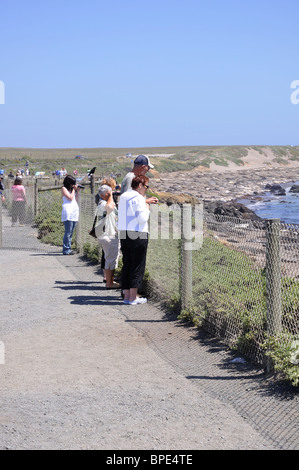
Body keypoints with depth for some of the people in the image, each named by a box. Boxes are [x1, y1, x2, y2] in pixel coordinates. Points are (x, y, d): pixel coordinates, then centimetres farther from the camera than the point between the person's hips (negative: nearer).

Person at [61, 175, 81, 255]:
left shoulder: (71, 189, 21)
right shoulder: (64, 189, 0)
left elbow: (76, 200, 19)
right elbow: (70, 198, -10)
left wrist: (77, 191, 11)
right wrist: (74, 190, 0)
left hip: (74, 212, 8)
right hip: (68, 213, -8)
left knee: (71, 232, 11)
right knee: (68, 232, -9)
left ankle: (67, 248, 18)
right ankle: (66, 250, -7)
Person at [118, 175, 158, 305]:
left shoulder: (123, 196, 14)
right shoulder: (138, 198, -12)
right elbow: (142, 219, -18)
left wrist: (146, 202, 33)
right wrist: (147, 208, -1)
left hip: (123, 233, 8)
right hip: (138, 235, -8)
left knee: (126, 264, 12)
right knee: (137, 266, 0)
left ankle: (126, 295, 13)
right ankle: (133, 297, 1)